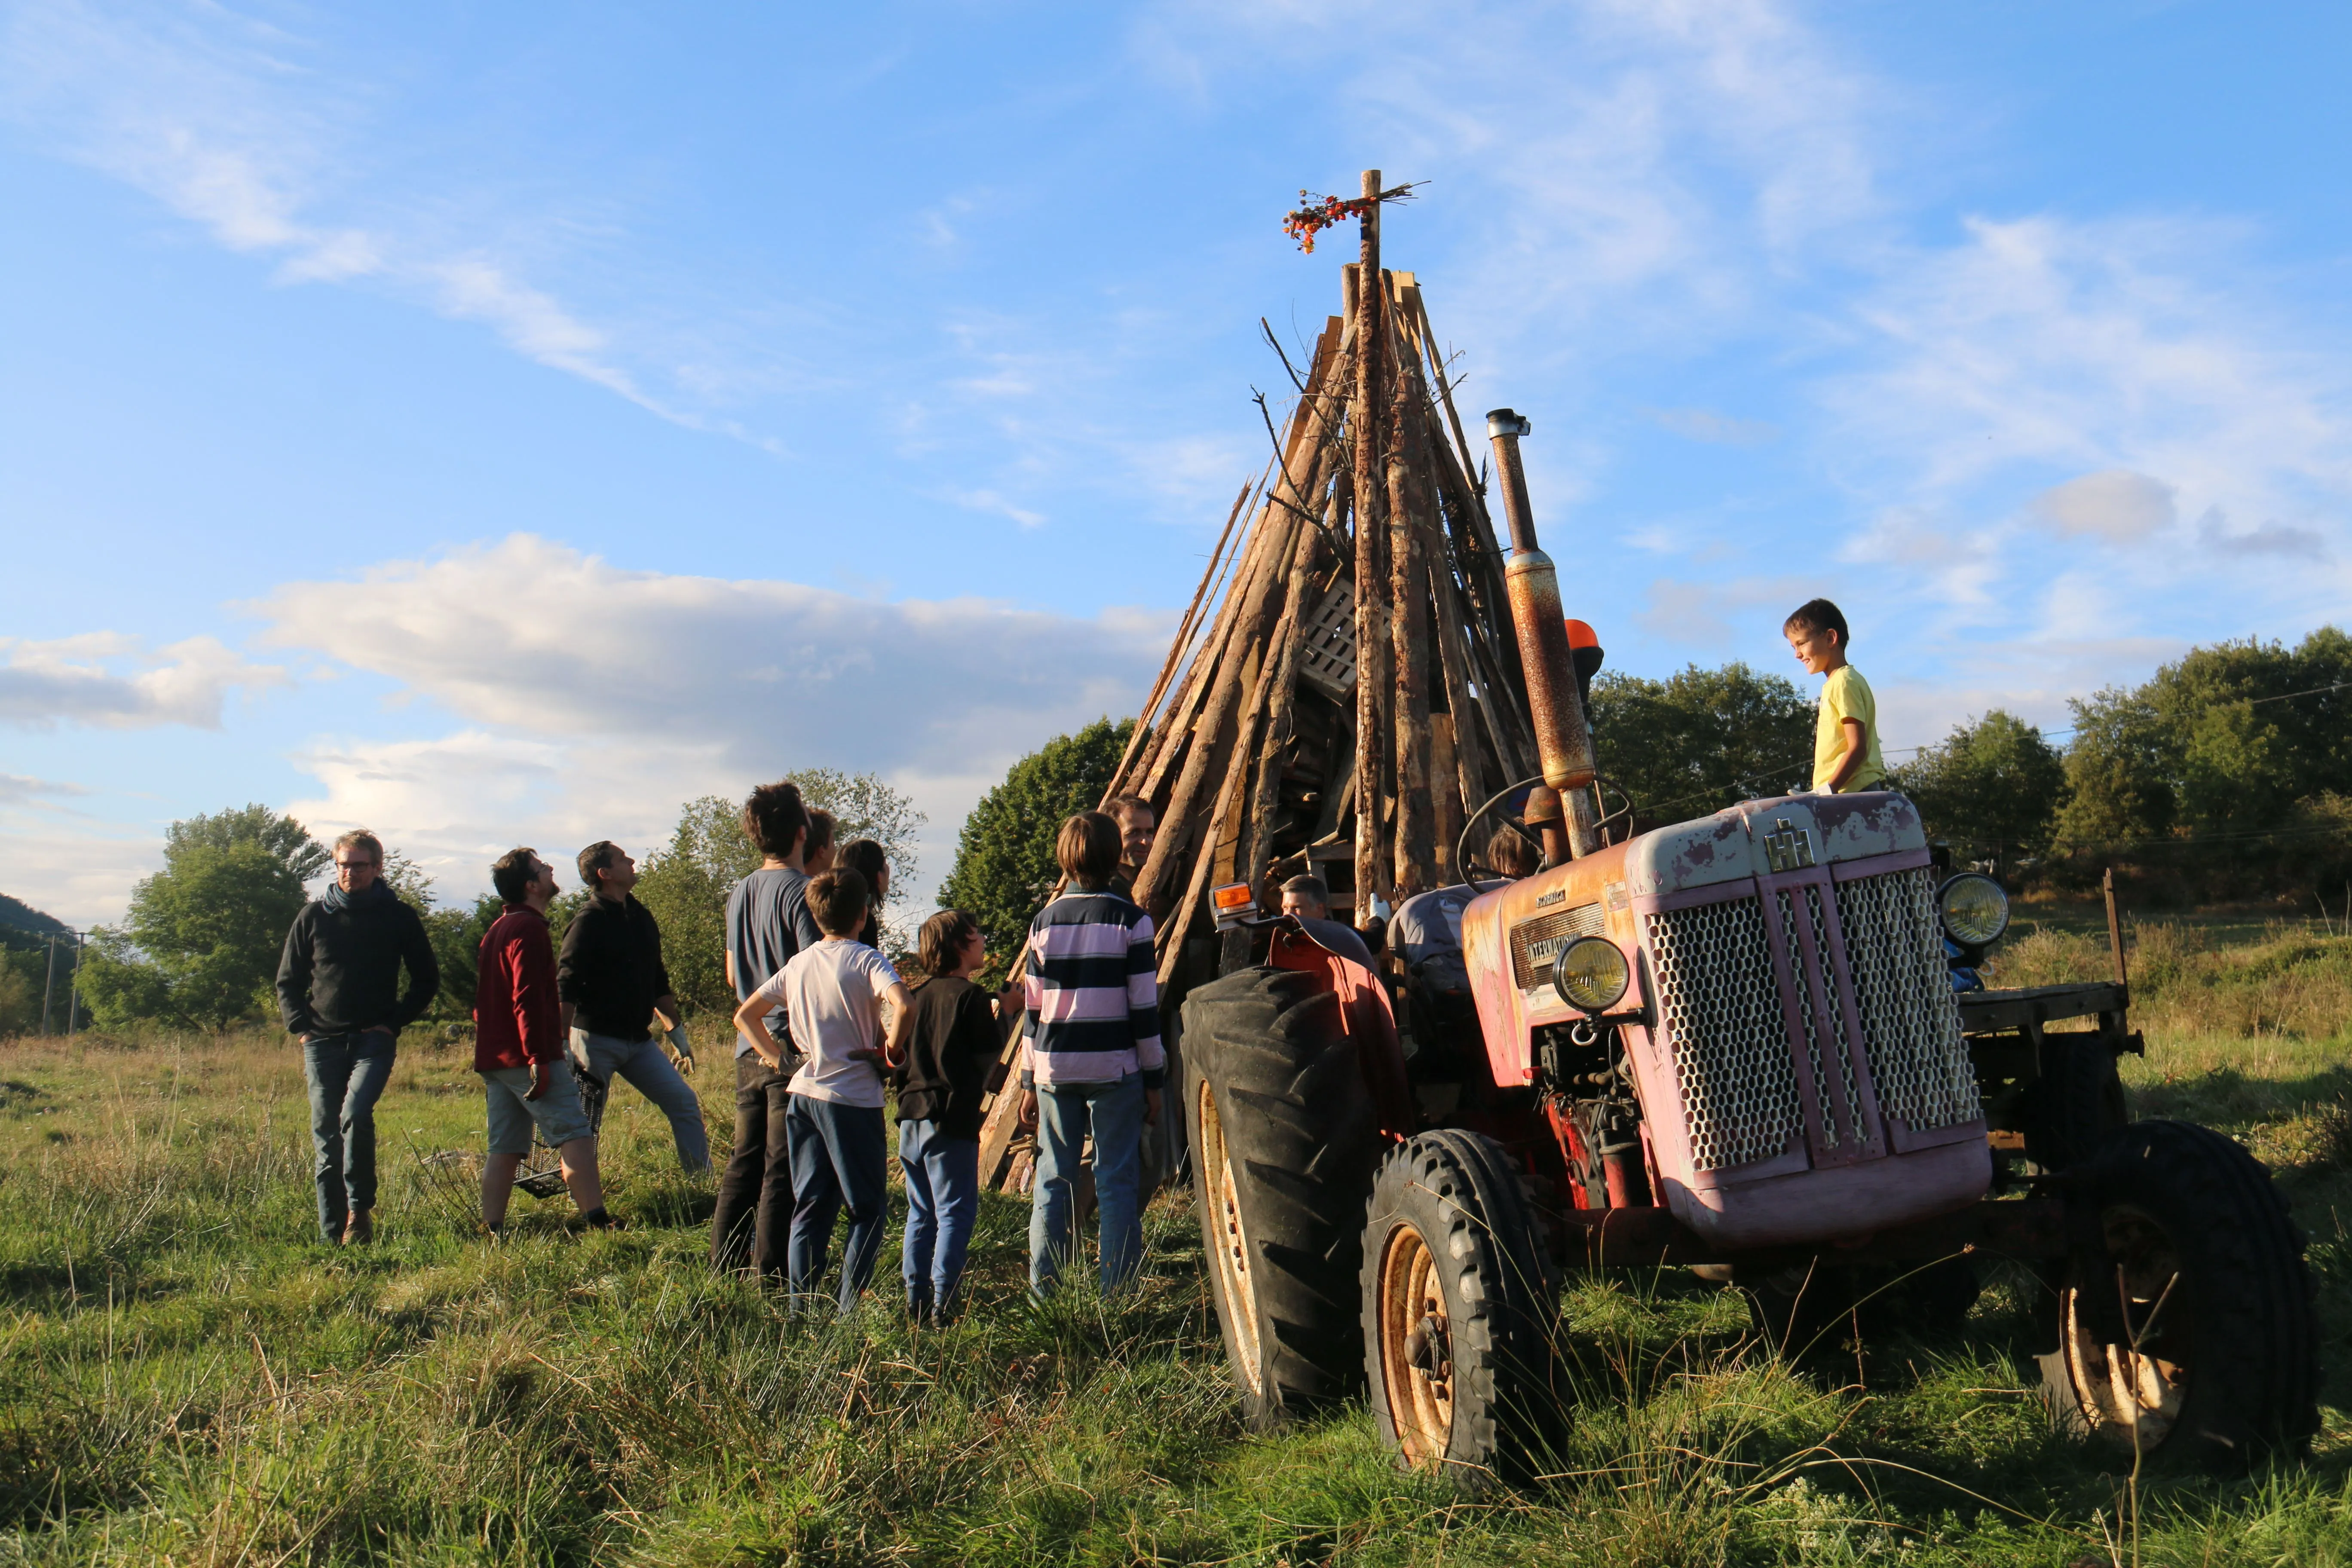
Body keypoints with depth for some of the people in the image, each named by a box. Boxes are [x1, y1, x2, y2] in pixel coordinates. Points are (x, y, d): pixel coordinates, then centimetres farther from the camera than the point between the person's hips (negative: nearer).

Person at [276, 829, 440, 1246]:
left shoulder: (399, 918, 3)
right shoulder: (314, 916, 8)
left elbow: (427, 980, 9)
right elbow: (288, 982, 15)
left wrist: (394, 1022, -3)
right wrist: (300, 1027, 0)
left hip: (374, 1040, -2)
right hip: (323, 1041, 3)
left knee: (356, 1114, -25)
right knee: (326, 1140, 3)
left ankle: (360, 1210, -12)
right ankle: (332, 1235, 9)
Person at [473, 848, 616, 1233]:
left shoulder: (496, 929, 21)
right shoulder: (529, 928, -11)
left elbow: (483, 1001, 24)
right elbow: (528, 999, -20)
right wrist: (539, 1059, -23)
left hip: (494, 1057, 10)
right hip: (525, 1057, -10)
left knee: (505, 1149, 9)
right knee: (575, 1135, -11)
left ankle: (492, 1230, 7)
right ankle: (597, 1222, -17)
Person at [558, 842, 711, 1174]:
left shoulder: (640, 916, 11)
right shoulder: (589, 921, -10)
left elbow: (658, 981, 19)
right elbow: (566, 988, -16)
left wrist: (677, 1031, 19)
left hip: (638, 1040, 6)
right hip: (596, 1040, -6)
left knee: (685, 1103, 0)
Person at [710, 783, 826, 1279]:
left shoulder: (739, 894, 11)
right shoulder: (801, 892, -13)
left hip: (750, 1046, 7)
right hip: (794, 1046, -7)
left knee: (744, 1162, 14)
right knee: (784, 1169, -2)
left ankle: (724, 1267, 19)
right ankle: (771, 1274, 2)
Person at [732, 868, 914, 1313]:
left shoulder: (799, 964, 9)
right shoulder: (866, 960, -9)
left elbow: (745, 1015, 14)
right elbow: (904, 1006, -27)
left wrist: (777, 1058, 14)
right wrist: (892, 1051, -12)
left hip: (804, 1093, 6)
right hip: (853, 1098, -6)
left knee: (811, 1208, 12)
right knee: (869, 1209, 5)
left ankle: (801, 1307, 11)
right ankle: (850, 1309, 0)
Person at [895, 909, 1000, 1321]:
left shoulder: (919, 995, 11)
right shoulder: (971, 996, -10)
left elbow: (901, 1052, 14)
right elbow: (988, 1055, -11)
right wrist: (1003, 1015, 5)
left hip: (913, 1116, 7)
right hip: (952, 1118, -7)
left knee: (921, 1213, 14)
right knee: (954, 1213, -2)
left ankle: (916, 1301, 16)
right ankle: (942, 1303, -4)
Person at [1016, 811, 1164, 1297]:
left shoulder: (1045, 921, 5)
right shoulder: (1130, 921, -4)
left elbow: (1032, 1008, 7)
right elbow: (1144, 1007, -4)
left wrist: (1029, 1082, 14)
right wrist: (1154, 1079, 4)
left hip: (1054, 1070, 3)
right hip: (1115, 1070, -3)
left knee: (1053, 1179, 9)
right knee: (1117, 1180, 3)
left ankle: (1044, 1289, 11)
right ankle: (1116, 1294, 3)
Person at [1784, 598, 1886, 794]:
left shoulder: (1844, 682, -7)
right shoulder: (1834, 684, 21)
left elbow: (1858, 748, -14)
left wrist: (1829, 790, -20)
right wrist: (1825, 792, 14)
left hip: (1853, 794, -9)